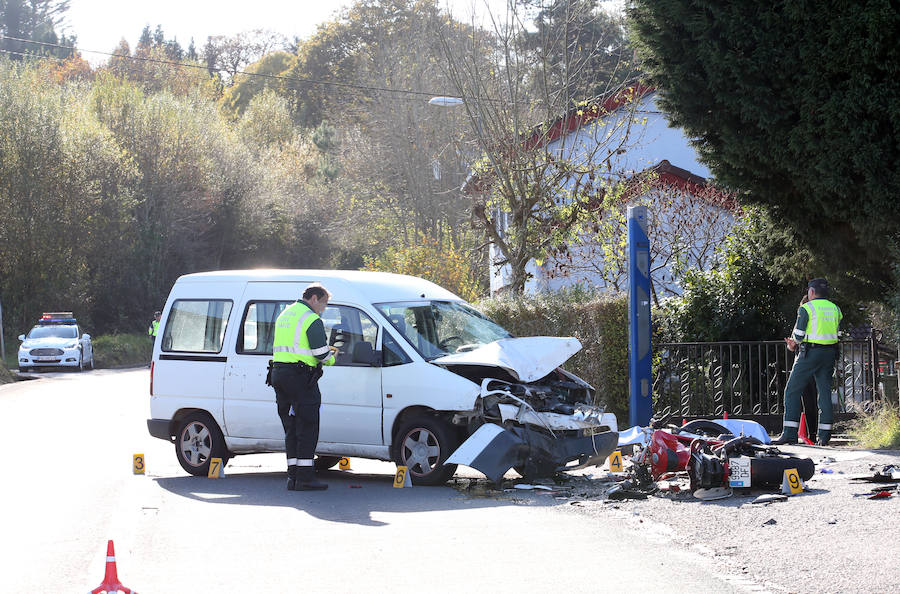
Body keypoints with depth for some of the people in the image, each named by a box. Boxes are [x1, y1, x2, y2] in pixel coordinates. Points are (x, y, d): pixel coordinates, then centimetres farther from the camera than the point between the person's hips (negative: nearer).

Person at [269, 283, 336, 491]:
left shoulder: (284, 315, 20)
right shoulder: (312, 320, -10)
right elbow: (321, 353, -15)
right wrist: (331, 358, 8)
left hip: (279, 372, 8)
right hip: (300, 377, -8)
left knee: (291, 428, 12)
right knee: (307, 428, -4)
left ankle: (293, 476, 10)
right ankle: (305, 478, -7)